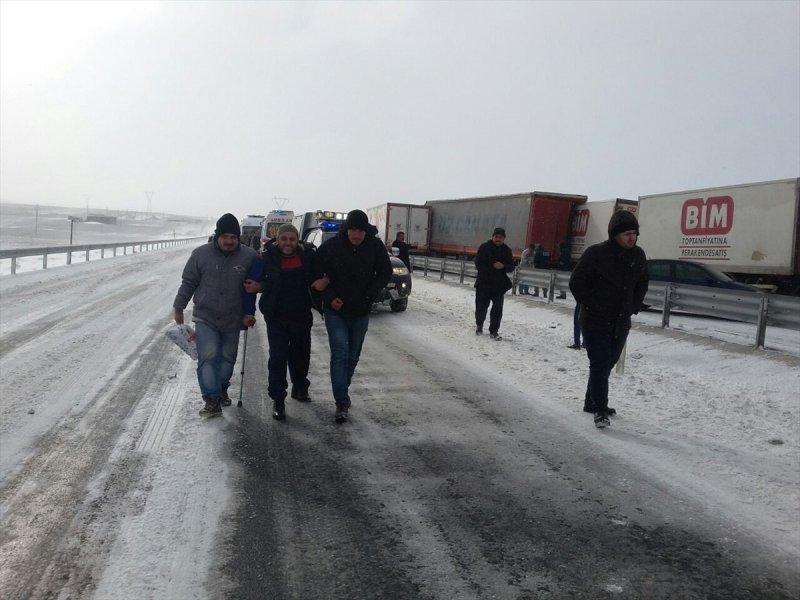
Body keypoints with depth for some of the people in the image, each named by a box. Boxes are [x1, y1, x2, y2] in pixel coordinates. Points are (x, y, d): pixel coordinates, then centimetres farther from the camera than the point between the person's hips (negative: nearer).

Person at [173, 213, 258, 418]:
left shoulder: (249, 257, -6)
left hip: (232, 320, 1)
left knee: (228, 358, 14)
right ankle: (212, 399, -6)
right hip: (205, 318, -1)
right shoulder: (201, 254, -6)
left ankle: (222, 389, 37)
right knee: (208, 357, -11)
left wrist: (248, 313, -2)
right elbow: (188, 283, 3)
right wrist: (178, 308, 5)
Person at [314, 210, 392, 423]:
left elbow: (385, 272, 3)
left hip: (361, 312, 3)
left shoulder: (376, 246, -8)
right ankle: (342, 402, -8)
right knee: (340, 353, -12)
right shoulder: (331, 246, -12)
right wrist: (330, 297, -11)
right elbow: (316, 274, -1)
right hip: (336, 310, -2)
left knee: (353, 356, 13)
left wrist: (369, 295, -6)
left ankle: (342, 392, 33)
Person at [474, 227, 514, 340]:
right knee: (481, 306, 6)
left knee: (497, 309, -3)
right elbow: (478, 263, -3)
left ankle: (494, 331, 6)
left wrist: (503, 266, -14)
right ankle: (479, 325, 32)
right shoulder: (484, 247, -1)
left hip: (499, 285, 2)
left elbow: (511, 267, 7)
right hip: (483, 283, -2)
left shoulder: (506, 250, 7)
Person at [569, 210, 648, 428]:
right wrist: (591, 306, -10)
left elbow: (642, 285, 19)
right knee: (600, 365, -7)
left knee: (607, 364, 15)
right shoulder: (596, 253, -15)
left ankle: (592, 402, 30)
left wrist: (633, 308, 9)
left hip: (621, 323, 6)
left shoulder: (638, 256, 3)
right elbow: (576, 283, -9)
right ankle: (600, 410, 3)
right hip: (595, 322, -6)